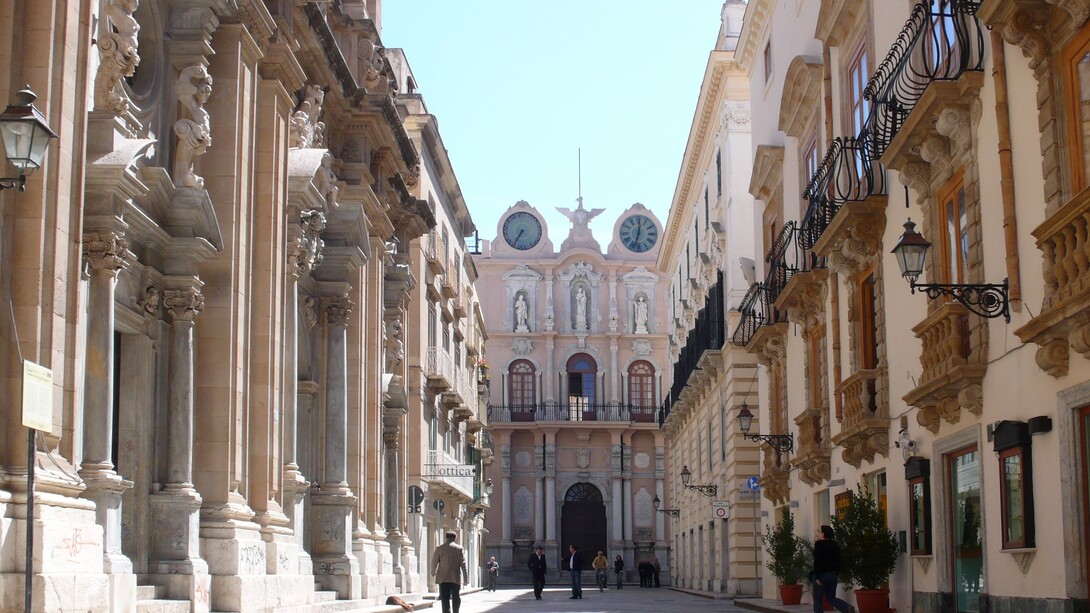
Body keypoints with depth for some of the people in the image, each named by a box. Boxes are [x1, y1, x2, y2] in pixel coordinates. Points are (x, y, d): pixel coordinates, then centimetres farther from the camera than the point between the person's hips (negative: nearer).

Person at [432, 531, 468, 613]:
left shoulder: (439, 548, 0)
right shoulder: (459, 548, -1)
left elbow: (434, 562, 3)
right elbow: (463, 564, -5)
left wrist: (433, 572, 23)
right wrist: (466, 578, -3)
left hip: (443, 578, 0)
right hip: (456, 577, 0)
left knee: (445, 599, -2)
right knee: (456, 596, 15)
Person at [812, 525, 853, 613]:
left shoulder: (819, 544, -12)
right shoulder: (835, 544, 9)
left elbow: (817, 562, -18)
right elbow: (838, 560, 13)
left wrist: (817, 577, -18)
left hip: (821, 575, -7)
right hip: (832, 574, 7)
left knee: (817, 599, 4)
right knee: (831, 597, 12)